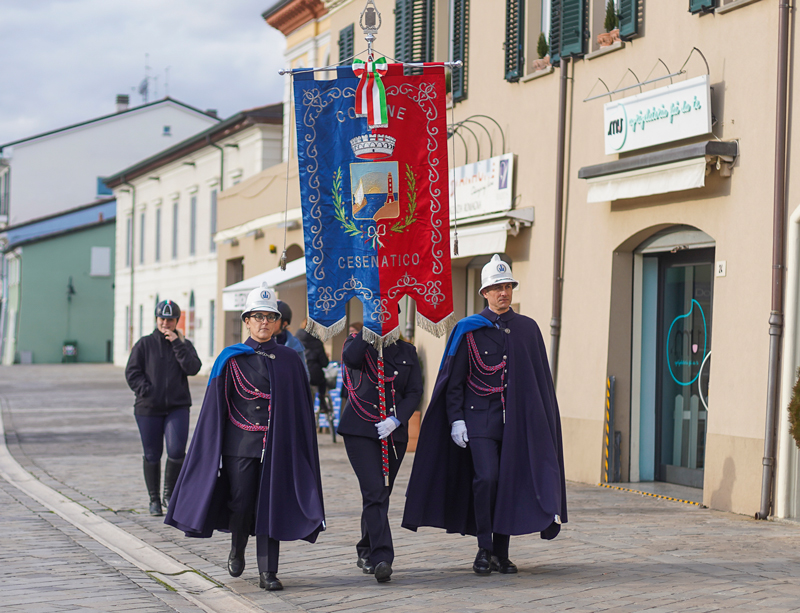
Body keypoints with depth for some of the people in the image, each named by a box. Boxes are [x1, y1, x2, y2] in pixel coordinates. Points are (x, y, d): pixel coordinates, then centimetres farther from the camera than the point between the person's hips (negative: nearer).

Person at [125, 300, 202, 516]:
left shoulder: (184, 345, 9)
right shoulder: (144, 344, 5)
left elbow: (193, 368, -9)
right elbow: (132, 373, 0)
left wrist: (177, 343, -12)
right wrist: (147, 392, -12)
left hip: (178, 407, 0)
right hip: (148, 409, 0)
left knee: (176, 451, -15)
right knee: (152, 455, 5)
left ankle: (170, 493, 6)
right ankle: (154, 500, 19)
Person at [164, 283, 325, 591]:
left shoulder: (289, 360, 6)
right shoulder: (231, 359, 2)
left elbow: (301, 407, 7)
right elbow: (215, 407, 2)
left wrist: (298, 447, 2)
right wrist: (213, 448, -3)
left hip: (276, 446, 1)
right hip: (240, 444, -1)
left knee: (271, 505, -1)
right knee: (241, 504, 2)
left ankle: (268, 572, 3)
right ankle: (236, 552, 31)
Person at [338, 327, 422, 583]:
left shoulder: (407, 351, 12)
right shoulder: (358, 343, 3)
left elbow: (415, 392, 5)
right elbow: (350, 358, -23)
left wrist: (395, 420, -9)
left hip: (394, 433, 4)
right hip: (361, 430, -4)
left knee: (381, 494, 10)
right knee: (374, 493, -15)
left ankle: (366, 552, 27)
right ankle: (381, 558, -19)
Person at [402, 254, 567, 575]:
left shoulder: (528, 329, 8)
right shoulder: (469, 330, 1)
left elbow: (540, 380, 10)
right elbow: (453, 380, 2)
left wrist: (540, 421, 5)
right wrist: (456, 419, -6)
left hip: (517, 419, 3)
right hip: (480, 417, -2)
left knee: (510, 482, 3)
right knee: (486, 478, -16)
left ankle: (501, 553, 13)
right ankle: (484, 549, -5)